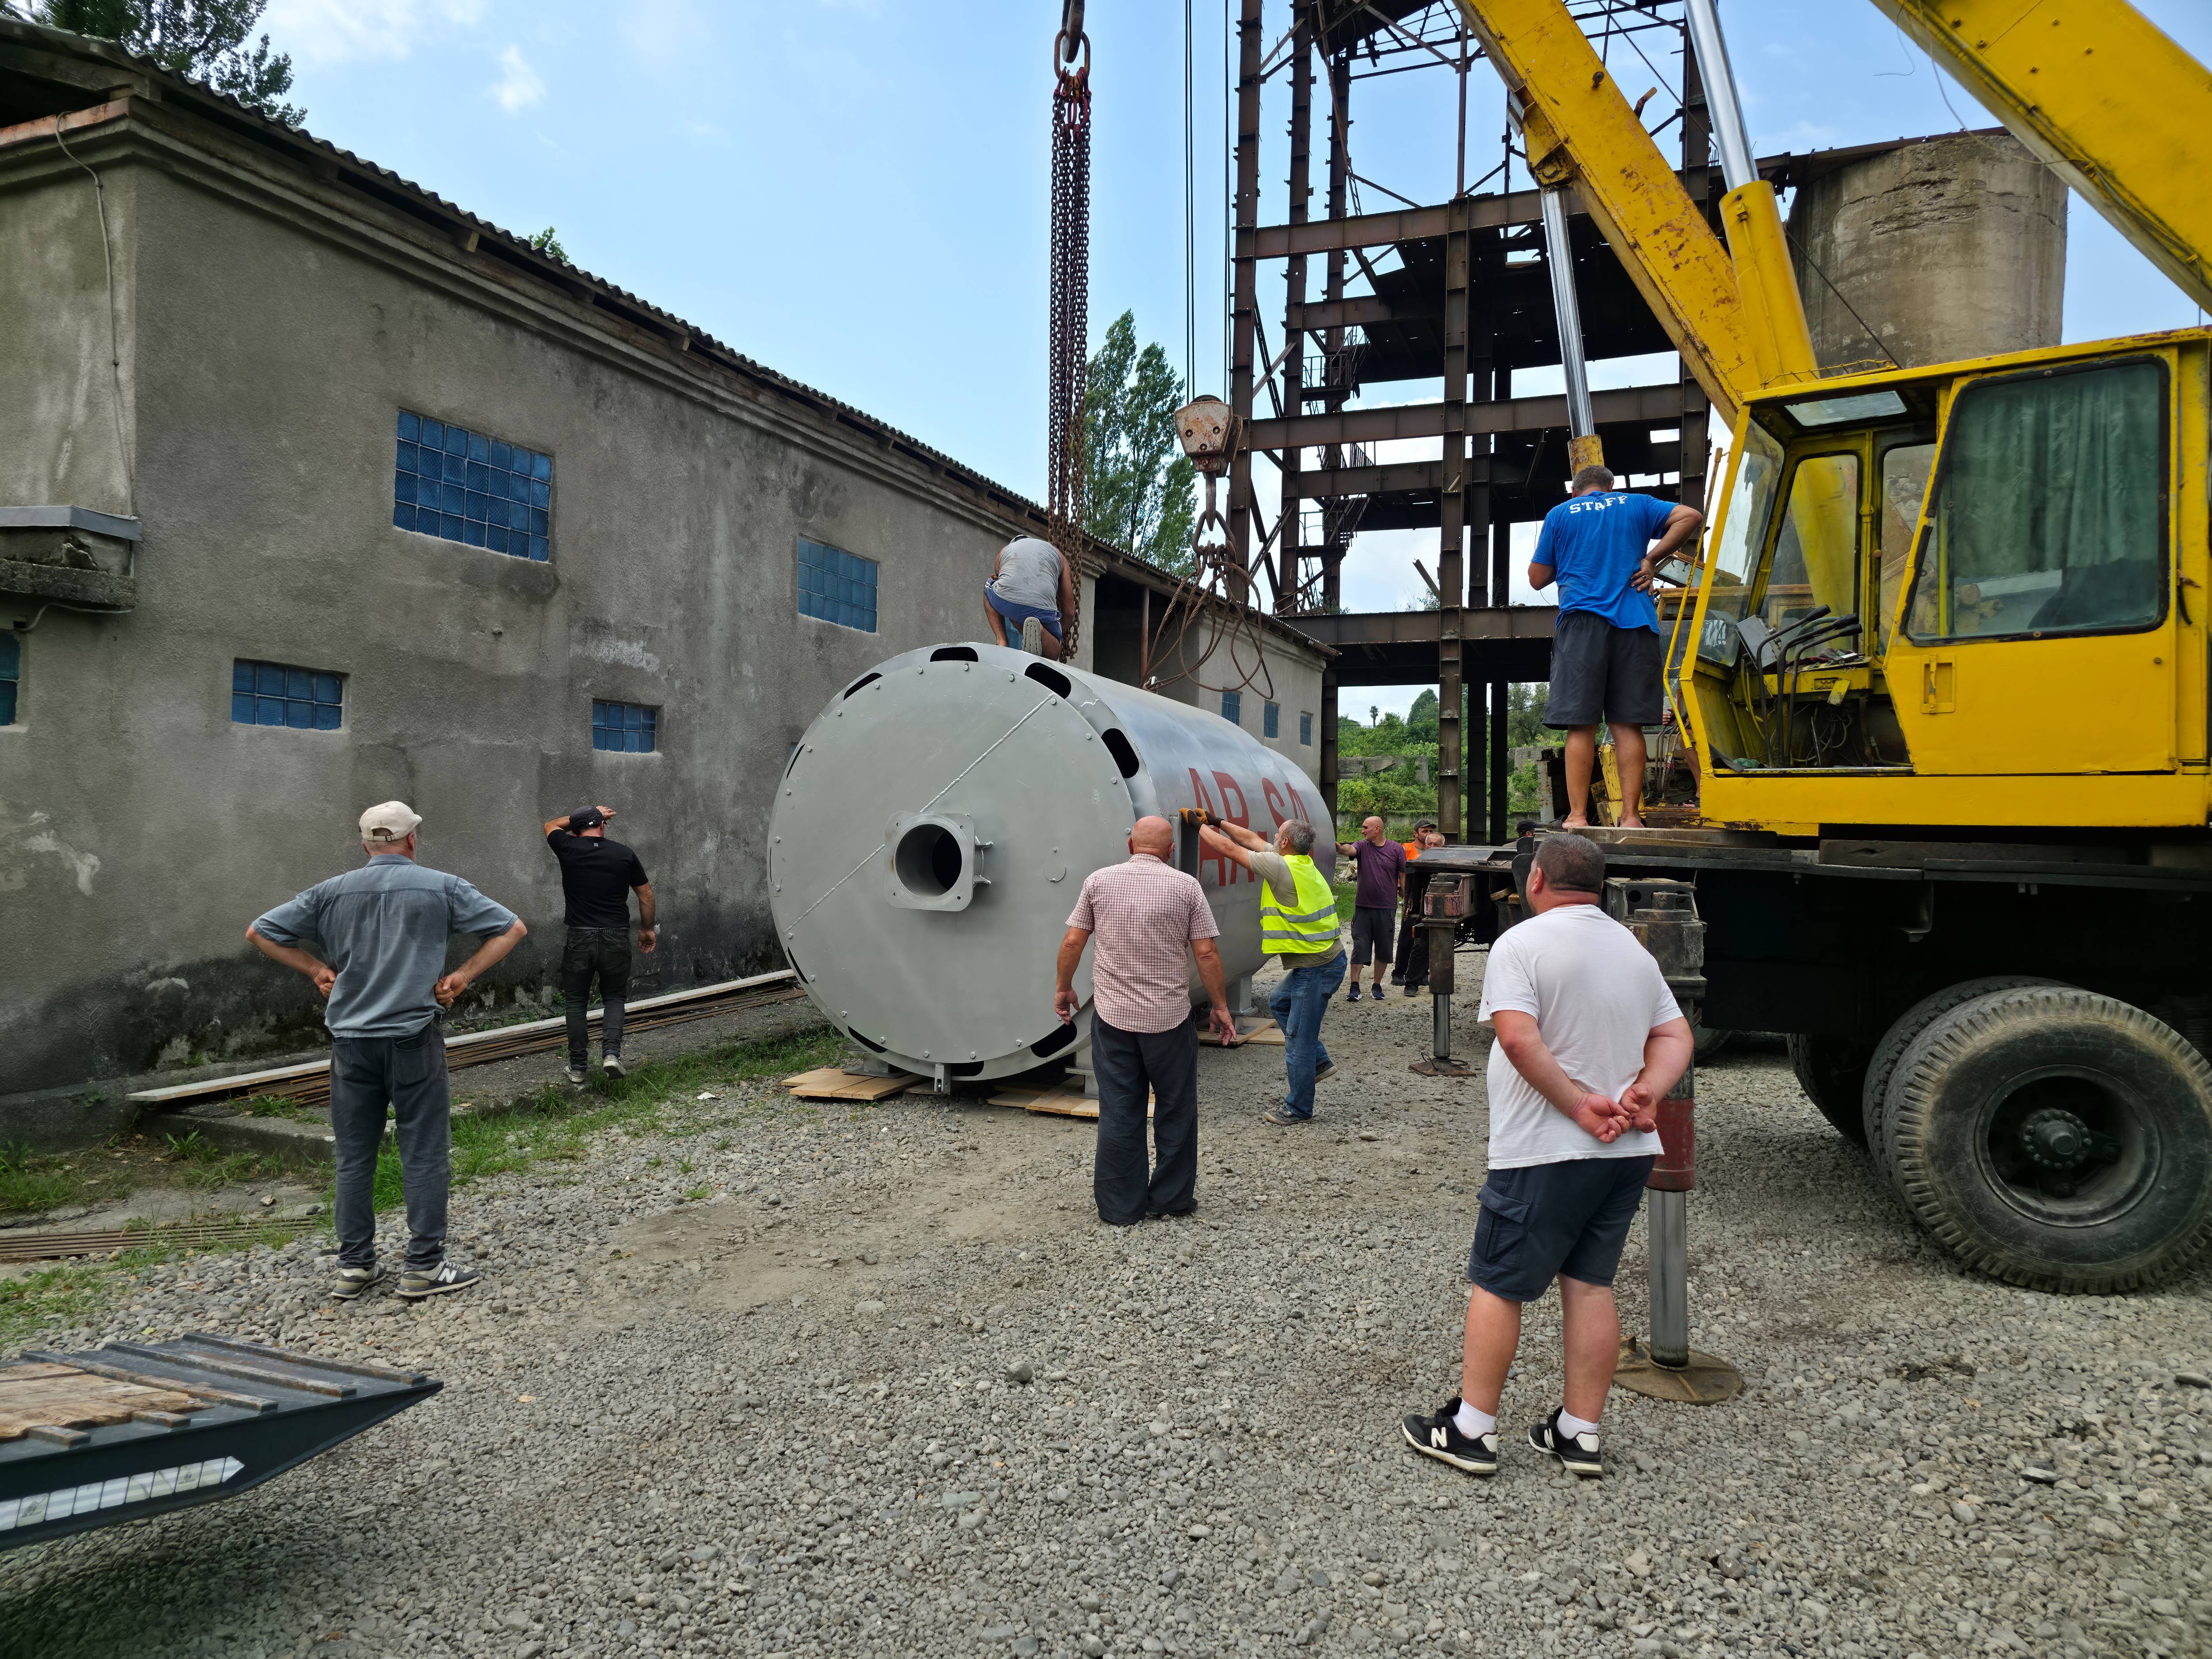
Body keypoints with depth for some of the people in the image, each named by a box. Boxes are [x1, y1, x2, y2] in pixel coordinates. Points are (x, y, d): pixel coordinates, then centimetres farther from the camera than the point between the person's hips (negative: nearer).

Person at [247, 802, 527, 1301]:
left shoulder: (332, 892, 6)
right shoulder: (441, 887, -1)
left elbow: (260, 932, 12)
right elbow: (512, 928, -2)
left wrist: (317, 969, 11)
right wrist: (462, 976, -1)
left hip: (351, 1041, 3)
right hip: (413, 1037, -3)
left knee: (354, 1156, 12)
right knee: (425, 1153, 3)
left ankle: (353, 1266, 19)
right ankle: (423, 1266, 6)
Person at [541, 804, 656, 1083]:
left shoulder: (569, 849, 0)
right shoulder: (625, 854, 2)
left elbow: (551, 825, 23)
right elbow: (646, 896, 10)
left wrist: (586, 815, 28)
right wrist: (647, 929, 23)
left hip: (579, 938, 0)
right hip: (616, 938, 1)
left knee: (576, 1003, 12)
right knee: (614, 998, 15)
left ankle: (577, 1067, 14)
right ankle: (611, 1052, -6)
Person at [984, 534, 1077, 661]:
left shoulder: (1005, 550, 32)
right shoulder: (1056, 552, 31)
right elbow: (1069, 610, 26)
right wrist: (1061, 633, 44)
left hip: (1005, 603, 0)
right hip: (1042, 607, 0)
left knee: (988, 588, 38)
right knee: (1053, 653, 27)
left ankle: (1002, 641, 14)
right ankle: (1038, 630, -10)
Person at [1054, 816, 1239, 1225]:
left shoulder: (1099, 881, 0)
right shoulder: (1186, 886, -4)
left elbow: (1072, 942, 0)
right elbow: (1206, 952, -6)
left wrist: (1064, 988, 15)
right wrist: (1220, 1007, 4)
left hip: (1112, 1017, 1)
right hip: (1170, 1018, -1)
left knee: (1119, 1114, 9)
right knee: (1175, 1112, 15)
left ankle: (1121, 1207, 15)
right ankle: (1172, 1198, 23)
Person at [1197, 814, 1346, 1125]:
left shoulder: (1281, 867, -19)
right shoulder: (1302, 863, 7)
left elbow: (1227, 848, -12)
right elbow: (1253, 839, 19)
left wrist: (1201, 828, 3)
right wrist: (1219, 823, 21)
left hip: (1316, 968, -10)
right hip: (1324, 959, 10)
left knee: (1299, 1038, 1)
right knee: (1279, 1002, 29)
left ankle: (1298, 1109, 13)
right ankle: (1319, 1062, 31)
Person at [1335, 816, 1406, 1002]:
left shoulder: (1396, 849, 1)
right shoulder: (1362, 846, 2)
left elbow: (1404, 876, 5)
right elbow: (1350, 849, -20)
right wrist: (1339, 847, -43)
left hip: (1387, 908, 0)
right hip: (1363, 907, 0)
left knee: (1383, 949, 8)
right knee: (1359, 948, -3)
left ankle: (1377, 985, 21)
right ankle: (1355, 987, 1)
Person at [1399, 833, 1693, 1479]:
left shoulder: (1522, 943, -13)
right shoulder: (1634, 950, 12)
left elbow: (1519, 1039, -25)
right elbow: (1675, 1037, 10)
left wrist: (1579, 1105, -18)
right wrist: (1643, 1094, -5)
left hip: (1544, 1153, -7)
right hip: (1627, 1153, 7)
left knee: (1496, 1285, 5)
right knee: (1591, 1285, 14)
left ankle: (1471, 1430, 12)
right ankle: (1579, 1434, 20)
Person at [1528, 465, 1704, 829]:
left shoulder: (1559, 514, 14)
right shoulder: (1637, 505, 17)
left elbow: (1537, 579, 13)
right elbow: (1691, 517, 4)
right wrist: (1651, 559, 6)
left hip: (1582, 620, -1)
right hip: (1634, 621, 1)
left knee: (1580, 725, -3)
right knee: (1628, 725, 1)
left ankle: (1577, 816, -6)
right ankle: (1631, 816, -1)